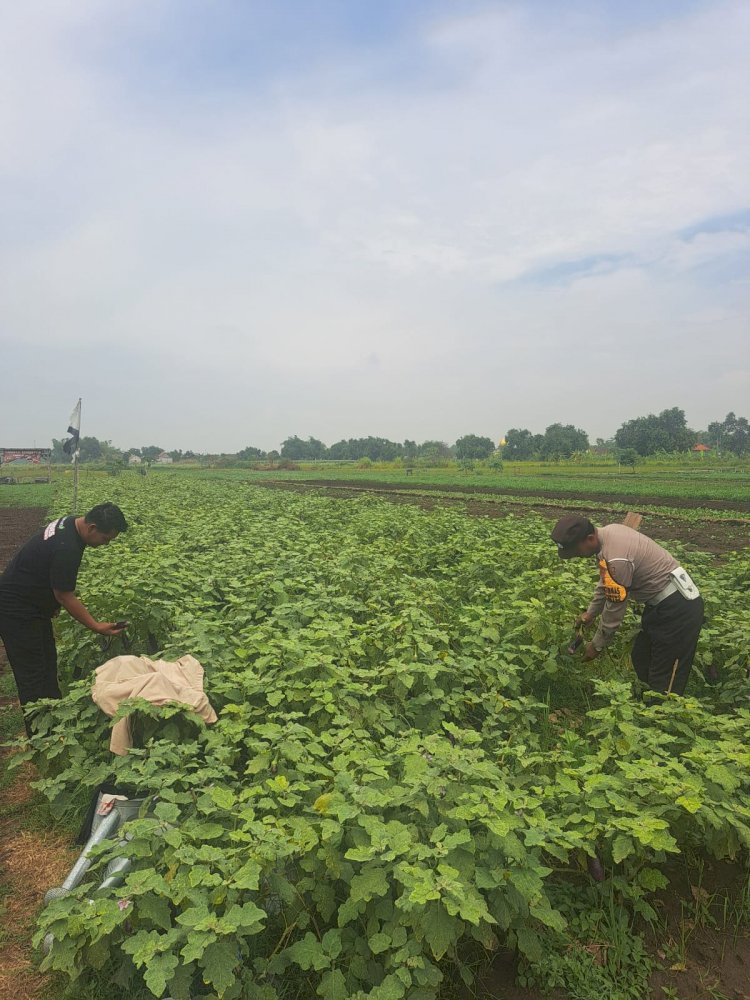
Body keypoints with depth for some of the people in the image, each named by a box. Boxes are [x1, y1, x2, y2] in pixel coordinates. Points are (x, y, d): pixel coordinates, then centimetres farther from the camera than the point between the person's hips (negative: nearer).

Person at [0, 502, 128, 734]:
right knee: (33, 676, -2)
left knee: (48, 663, 16)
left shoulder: (71, 523, -2)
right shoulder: (66, 548, -32)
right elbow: (65, 595, -23)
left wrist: (55, 603, 16)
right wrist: (96, 626, -18)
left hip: (33, 607, 10)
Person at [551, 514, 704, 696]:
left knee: (664, 685, -4)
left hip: (679, 607, -10)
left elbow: (614, 609, -17)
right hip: (666, 601, 10)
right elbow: (606, 582, 16)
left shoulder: (615, 559, -29)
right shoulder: (608, 532, 0)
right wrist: (590, 613, 20)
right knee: (640, 660, 18)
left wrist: (596, 645, -3)